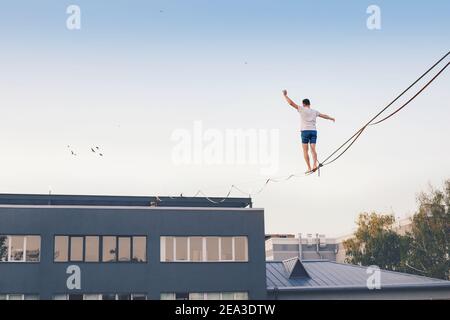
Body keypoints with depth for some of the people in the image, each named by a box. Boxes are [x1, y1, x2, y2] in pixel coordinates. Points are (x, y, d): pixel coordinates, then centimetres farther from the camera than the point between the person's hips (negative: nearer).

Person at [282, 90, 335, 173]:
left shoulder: (302, 109, 2)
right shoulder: (314, 111, 15)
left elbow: (291, 103, 0)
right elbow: (324, 115, 29)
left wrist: (285, 95, 11)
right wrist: (331, 118, 47)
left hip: (305, 131, -4)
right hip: (314, 131, 4)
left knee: (305, 151, -1)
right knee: (313, 149, 0)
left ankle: (309, 168, -7)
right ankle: (315, 164, -21)